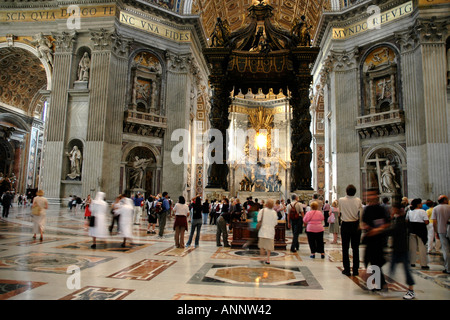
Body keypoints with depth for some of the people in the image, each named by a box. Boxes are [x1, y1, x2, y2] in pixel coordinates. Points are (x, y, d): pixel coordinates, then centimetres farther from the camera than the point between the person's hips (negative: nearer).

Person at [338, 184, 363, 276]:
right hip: (356, 225, 1)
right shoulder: (358, 200, -6)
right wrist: (361, 226, 5)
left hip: (345, 225, -1)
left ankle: (347, 269, 10)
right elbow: (361, 214, -3)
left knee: (345, 248, 7)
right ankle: (355, 270, 14)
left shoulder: (341, 200, -7)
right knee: (355, 248, 9)